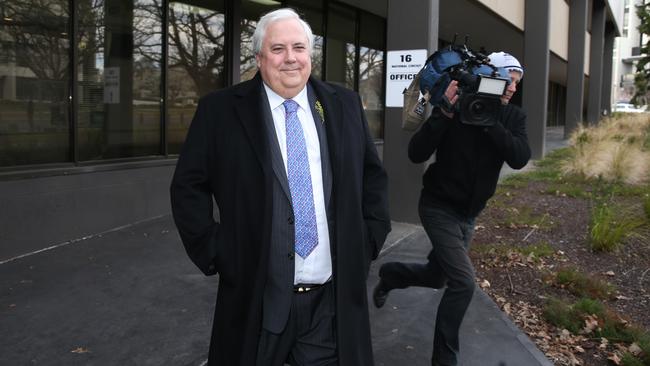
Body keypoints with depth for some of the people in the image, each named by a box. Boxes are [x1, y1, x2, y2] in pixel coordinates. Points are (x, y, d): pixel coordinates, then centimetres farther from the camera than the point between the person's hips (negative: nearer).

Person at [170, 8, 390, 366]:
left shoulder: (344, 104, 6)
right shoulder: (220, 110, -4)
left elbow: (373, 175, 14)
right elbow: (188, 186, 1)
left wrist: (369, 240, 6)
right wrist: (213, 252, -6)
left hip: (334, 299, 2)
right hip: (257, 299, -2)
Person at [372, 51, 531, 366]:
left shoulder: (513, 117, -3)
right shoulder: (456, 108, -16)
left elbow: (519, 159, -20)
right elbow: (416, 154, -22)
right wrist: (444, 113, -32)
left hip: (468, 213, 6)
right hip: (439, 207, -6)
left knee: (437, 276, 18)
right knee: (463, 283, -15)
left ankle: (391, 274, 48)